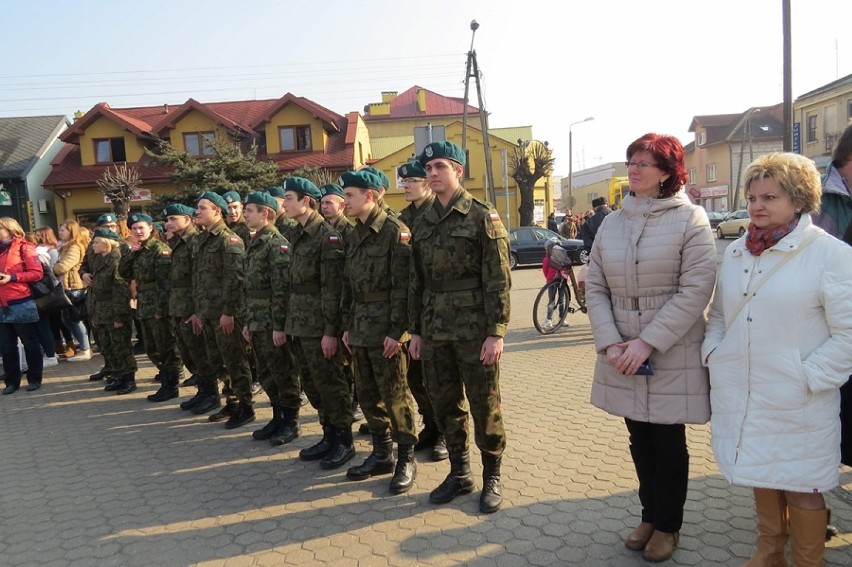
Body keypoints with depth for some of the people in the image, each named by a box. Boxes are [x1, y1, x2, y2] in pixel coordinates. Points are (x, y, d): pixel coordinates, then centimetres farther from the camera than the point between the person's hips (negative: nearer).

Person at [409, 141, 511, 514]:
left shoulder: (483, 217, -6)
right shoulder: (422, 224, 11)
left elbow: (498, 280, -10)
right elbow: (416, 282, 14)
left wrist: (496, 332, -15)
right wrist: (416, 330, 11)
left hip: (475, 329, -5)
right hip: (435, 331, 6)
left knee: (484, 406, 5)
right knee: (445, 405, 13)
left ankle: (492, 477, 22)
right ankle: (459, 472, 30)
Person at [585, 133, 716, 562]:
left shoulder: (690, 219, -7)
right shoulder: (612, 223, 6)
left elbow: (696, 289, -15)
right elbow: (594, 287, 3)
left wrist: (648, 342, -18)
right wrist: (610, 343, -10)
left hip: (672, 356, -4)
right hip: (622, 356, 4)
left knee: (668, 442, 10)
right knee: (640, 439, 15)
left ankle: (667, 525, 30)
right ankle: (649, 515, 35)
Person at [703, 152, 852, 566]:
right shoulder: (736, 252, 7)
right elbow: (719, 313, 16)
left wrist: (809, 378, -16)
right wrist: (714, 353, 2)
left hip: (798, 403, -5)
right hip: (742, 393, 5)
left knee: (802, 488, 9)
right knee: (761, 477, 20)